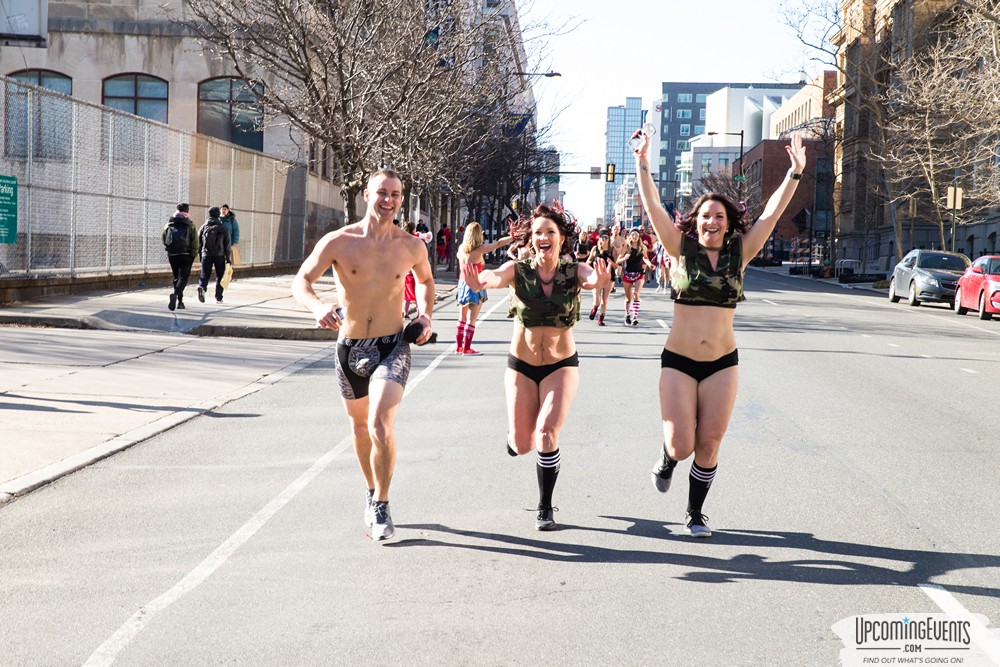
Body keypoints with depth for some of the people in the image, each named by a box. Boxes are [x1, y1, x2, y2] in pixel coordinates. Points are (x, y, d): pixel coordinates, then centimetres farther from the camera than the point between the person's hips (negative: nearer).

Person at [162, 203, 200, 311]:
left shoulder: (169, 224, 9)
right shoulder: (190, 225, 0)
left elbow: (164, 240, 9)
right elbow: (195, 242, -5)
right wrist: (193, 255, 2)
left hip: (172, 255, 3)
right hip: (185, 255, -3)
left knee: (176, 277, 17)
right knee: (183, 278, -3)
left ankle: (179, 301, 17)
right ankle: (175, 294, -29)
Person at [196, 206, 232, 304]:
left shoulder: (203, 227, 6)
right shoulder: (223, 228, 1)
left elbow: (198, 242, 8)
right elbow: (227, 244, -2)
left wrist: (200, 256, 16)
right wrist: (228, 259, 1)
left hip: (206, 255, 1)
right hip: (219, 255, -1)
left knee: (204, 274, 3)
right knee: (219, 276, 9)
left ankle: (201, 287, -27)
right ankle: (218, 297, 10)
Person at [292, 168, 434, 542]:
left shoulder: (412, 246, -1)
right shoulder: (339, 242, -8)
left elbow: (425, 279, 20)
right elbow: (301, 281, -10)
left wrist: (425, 315, 4)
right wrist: (318, 307, -31)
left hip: (392, 347, -1)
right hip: (350, 347, 1)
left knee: (381, 424, -20)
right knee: (359, 427, 18)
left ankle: (381, 508, -5)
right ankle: (372, 492, 43)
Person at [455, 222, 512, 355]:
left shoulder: (461, 248, 3)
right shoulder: (479, 249, -14)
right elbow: (499, 243, -12)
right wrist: (514, 236, -4)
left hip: (462, 284, 6)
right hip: (475, 287, -6)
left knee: (462, 319, 15)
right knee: (471, 320, -2)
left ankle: (458, 346, 20)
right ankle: (466, 348, -1)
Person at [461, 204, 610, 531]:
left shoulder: (573, 272, -12)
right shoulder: (518, 271, -13)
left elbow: (592, 277, -35)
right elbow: (495, 276, -34)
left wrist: (599, 280, -60)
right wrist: (478, 281, -59)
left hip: (561, 365, -1)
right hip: (521, 365, 1)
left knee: (546, 433, -19)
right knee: (520, 446, 6)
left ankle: (545, 508, 0)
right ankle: (516, 430, 45)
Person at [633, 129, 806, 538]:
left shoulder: (739, 255, 3)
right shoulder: (682, 251, -1)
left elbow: (772, 212, -1)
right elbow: (652, 206, -7)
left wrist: (796, 172, -7)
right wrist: (642, 163, -16)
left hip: (722, 364, 2)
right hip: (678, 361, -1)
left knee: (709, 446, 3)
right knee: (681, 447, -6)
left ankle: (696, 514, 24)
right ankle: (666, 459, 32)